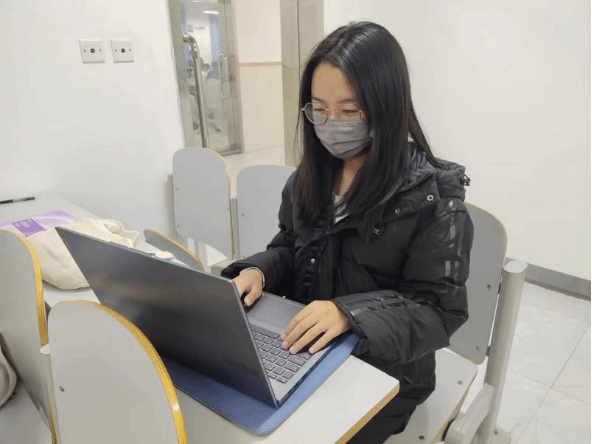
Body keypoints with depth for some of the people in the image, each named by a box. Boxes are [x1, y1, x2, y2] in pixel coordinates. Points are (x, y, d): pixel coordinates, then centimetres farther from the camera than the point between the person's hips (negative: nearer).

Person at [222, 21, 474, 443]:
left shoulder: (433, 194, -17)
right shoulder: (311, 176, -1)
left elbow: (439, 311, -17)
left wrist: (350, 314, -32)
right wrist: (257, 271, -13)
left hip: (383, 371, -4)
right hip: (304, 351, 5)